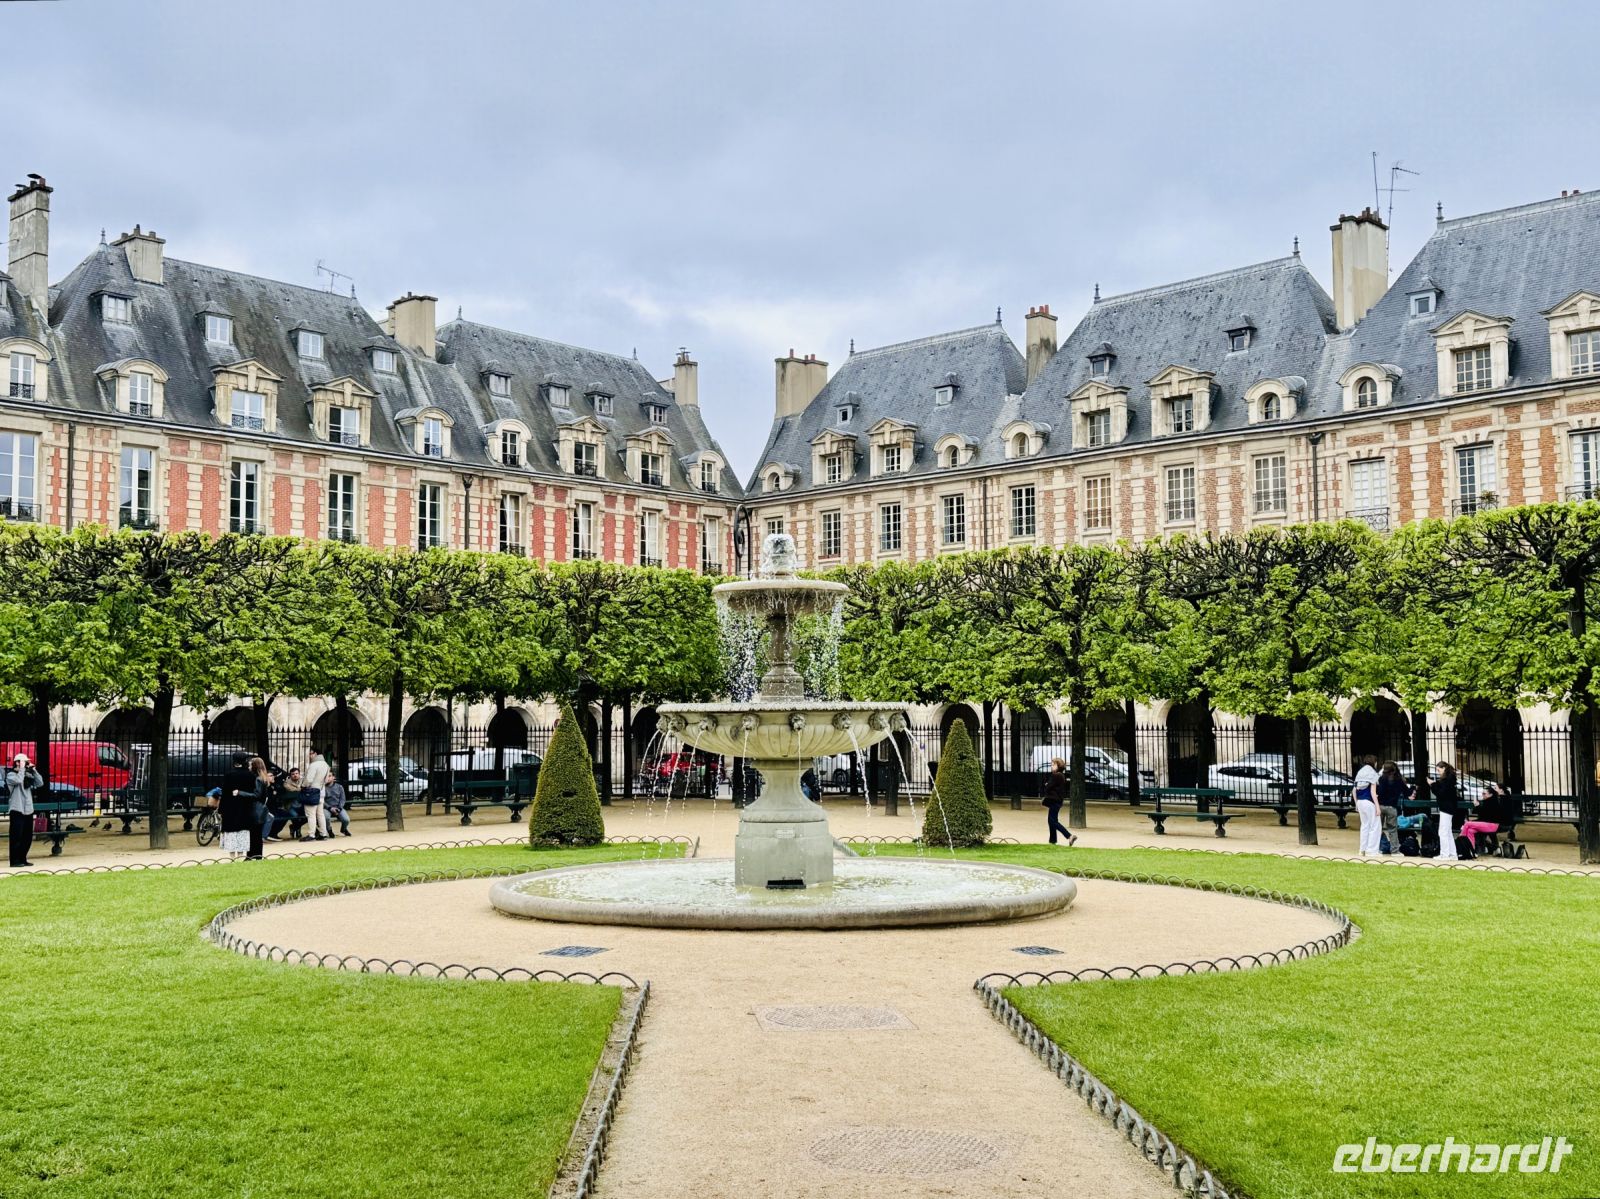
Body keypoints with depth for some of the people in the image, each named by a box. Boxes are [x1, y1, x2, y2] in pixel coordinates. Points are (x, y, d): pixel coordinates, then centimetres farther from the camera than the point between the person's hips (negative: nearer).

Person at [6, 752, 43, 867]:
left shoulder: (28, 775, 13)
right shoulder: (11, 775, -4)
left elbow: (40, 783, 4)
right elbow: (18, 780, -24)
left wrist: (33, 770, -1)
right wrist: (22, 768, -14)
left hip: (28, 811, 6)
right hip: (17, 811, -6)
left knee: (27, 837, 9)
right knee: (17, 837, -6)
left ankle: (22, 859, 18)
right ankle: (15, 861, -2)